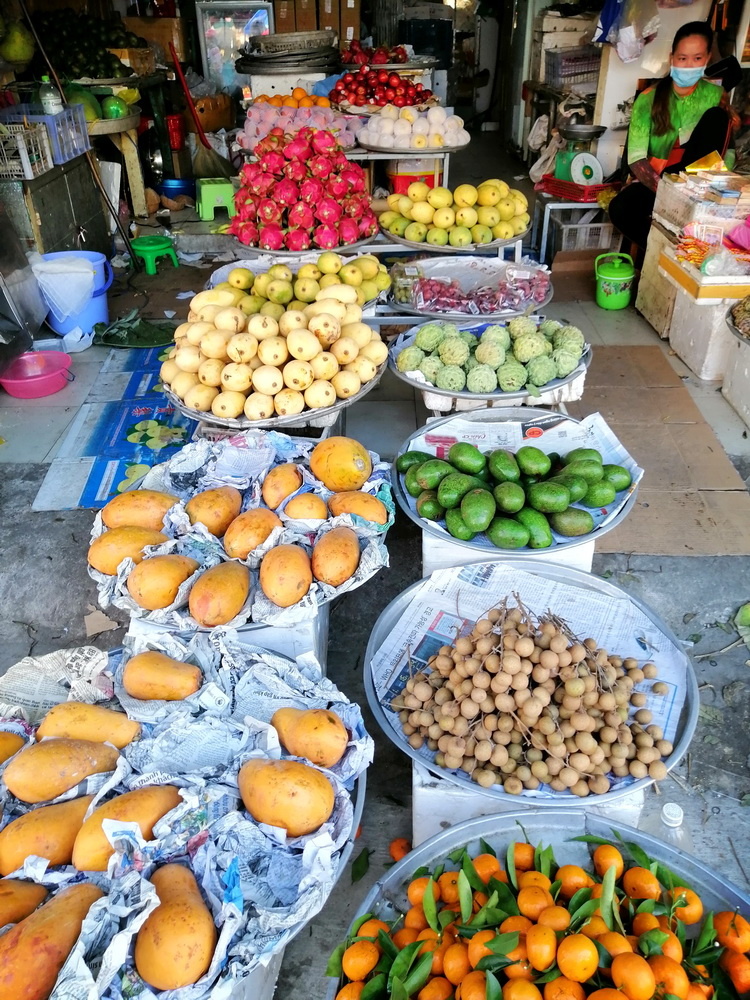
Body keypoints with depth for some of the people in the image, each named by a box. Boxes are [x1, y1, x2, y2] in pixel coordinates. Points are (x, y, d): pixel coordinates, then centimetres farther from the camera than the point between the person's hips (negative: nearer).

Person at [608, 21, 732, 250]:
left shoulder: (714, 95, -1)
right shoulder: (648, 99, -5)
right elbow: (636, 159, -15)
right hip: (651, 180, -1)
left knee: (716, 116, -20)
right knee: (620, 208, -34)